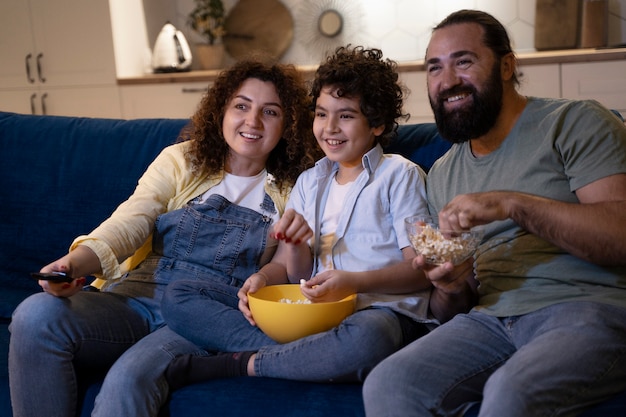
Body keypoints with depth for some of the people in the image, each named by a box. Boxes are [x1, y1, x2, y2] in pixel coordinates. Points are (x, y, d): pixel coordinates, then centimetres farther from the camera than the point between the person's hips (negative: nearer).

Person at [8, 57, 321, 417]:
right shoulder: (181, 161, 11)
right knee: (36, 316, -26)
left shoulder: (289, 191, 12)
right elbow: (129, 223, -4)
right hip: (141, 295, 2)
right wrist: (76, 263, -24)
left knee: (130, 377, -34)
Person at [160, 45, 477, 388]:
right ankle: (296, 356, -23)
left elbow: (422, 270, -3)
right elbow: (294, 273, 17)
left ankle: (237, 364, -22)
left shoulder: (399, 174, 6)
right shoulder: (308, 182, 22)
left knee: (366, 338, -45)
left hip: (382, 309, -5)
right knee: (177, 296, -7)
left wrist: (356, 281, -20)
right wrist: (279, 260, -8)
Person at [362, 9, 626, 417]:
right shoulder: (442, 173, 19)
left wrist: (513, 204, -21)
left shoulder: (576, 123, -1)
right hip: (493, 318, 6)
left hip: (591, 305, -5)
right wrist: (447, 280, -3)